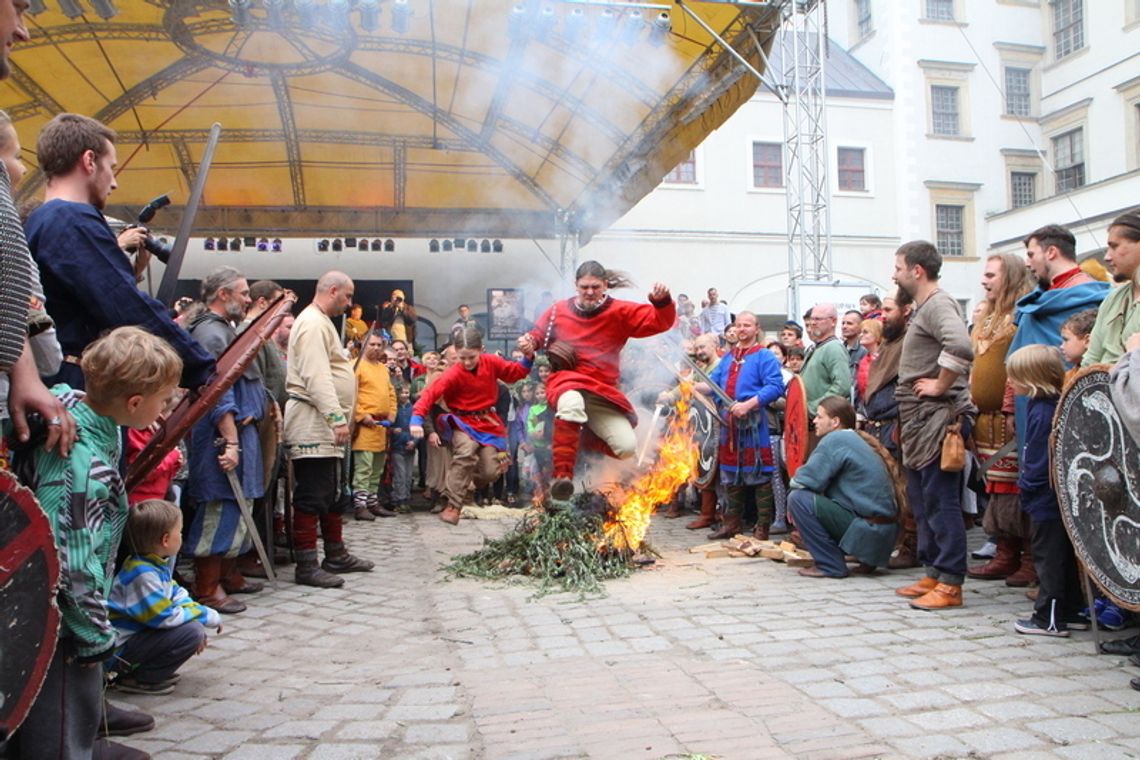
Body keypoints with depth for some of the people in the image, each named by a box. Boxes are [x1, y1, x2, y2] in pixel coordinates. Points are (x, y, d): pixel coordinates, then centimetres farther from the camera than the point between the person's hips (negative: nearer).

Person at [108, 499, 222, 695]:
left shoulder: (159, 562, 4)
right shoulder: (142, 575, -26)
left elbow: (176, 593, 15)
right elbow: (165, 617, -26)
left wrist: (194, 609, -4)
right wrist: (208, 616, -15)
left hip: (136, 633, 10)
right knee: (192, 632, -22)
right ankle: (137, 680, -8)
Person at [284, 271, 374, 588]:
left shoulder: (321, 323, 21)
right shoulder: (313, 323, -12)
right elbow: (316, 376, -22)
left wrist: (339, 418, 19)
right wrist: (337, 418, -27)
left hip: (327, 425, 11)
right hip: (314, 423, -11)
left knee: (334, 493, 17)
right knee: (312, 496, -7)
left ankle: (336, 555, 26)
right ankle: (306, 565, -1)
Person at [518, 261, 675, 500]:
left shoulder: (620, 312, 6)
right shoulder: (559, 310, 9)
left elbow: (660, 321, -2)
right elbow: (539, 334, 22)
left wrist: (662, 301, -23)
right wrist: (529, 343, -1)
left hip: (603, 391, 2)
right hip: (566, 380, -2)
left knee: (627, 447, -12)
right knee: (572, 403, -42)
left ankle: (580, 436, 17)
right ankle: (562, 476, -38)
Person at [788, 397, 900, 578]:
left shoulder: (835, 439, -11)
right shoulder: (856, 439, 17)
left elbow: (810, 479, -17)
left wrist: (794, 483, 3)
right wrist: (799, 482, 11)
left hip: (869, 528, -10)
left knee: (799, 498, -12)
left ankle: (830, 566, -6)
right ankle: (867, 560, 19)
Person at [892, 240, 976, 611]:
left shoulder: (937, 304, -13)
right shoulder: (924, 307, 18)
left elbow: (960, 346, -33)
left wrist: (941, 386, -22)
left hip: (937, 418, -11)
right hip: (919, 419, 11)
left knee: (941, 501, -6)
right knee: (922, 499, 15)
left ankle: (950, 584, 0)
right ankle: (933, 574, 24)